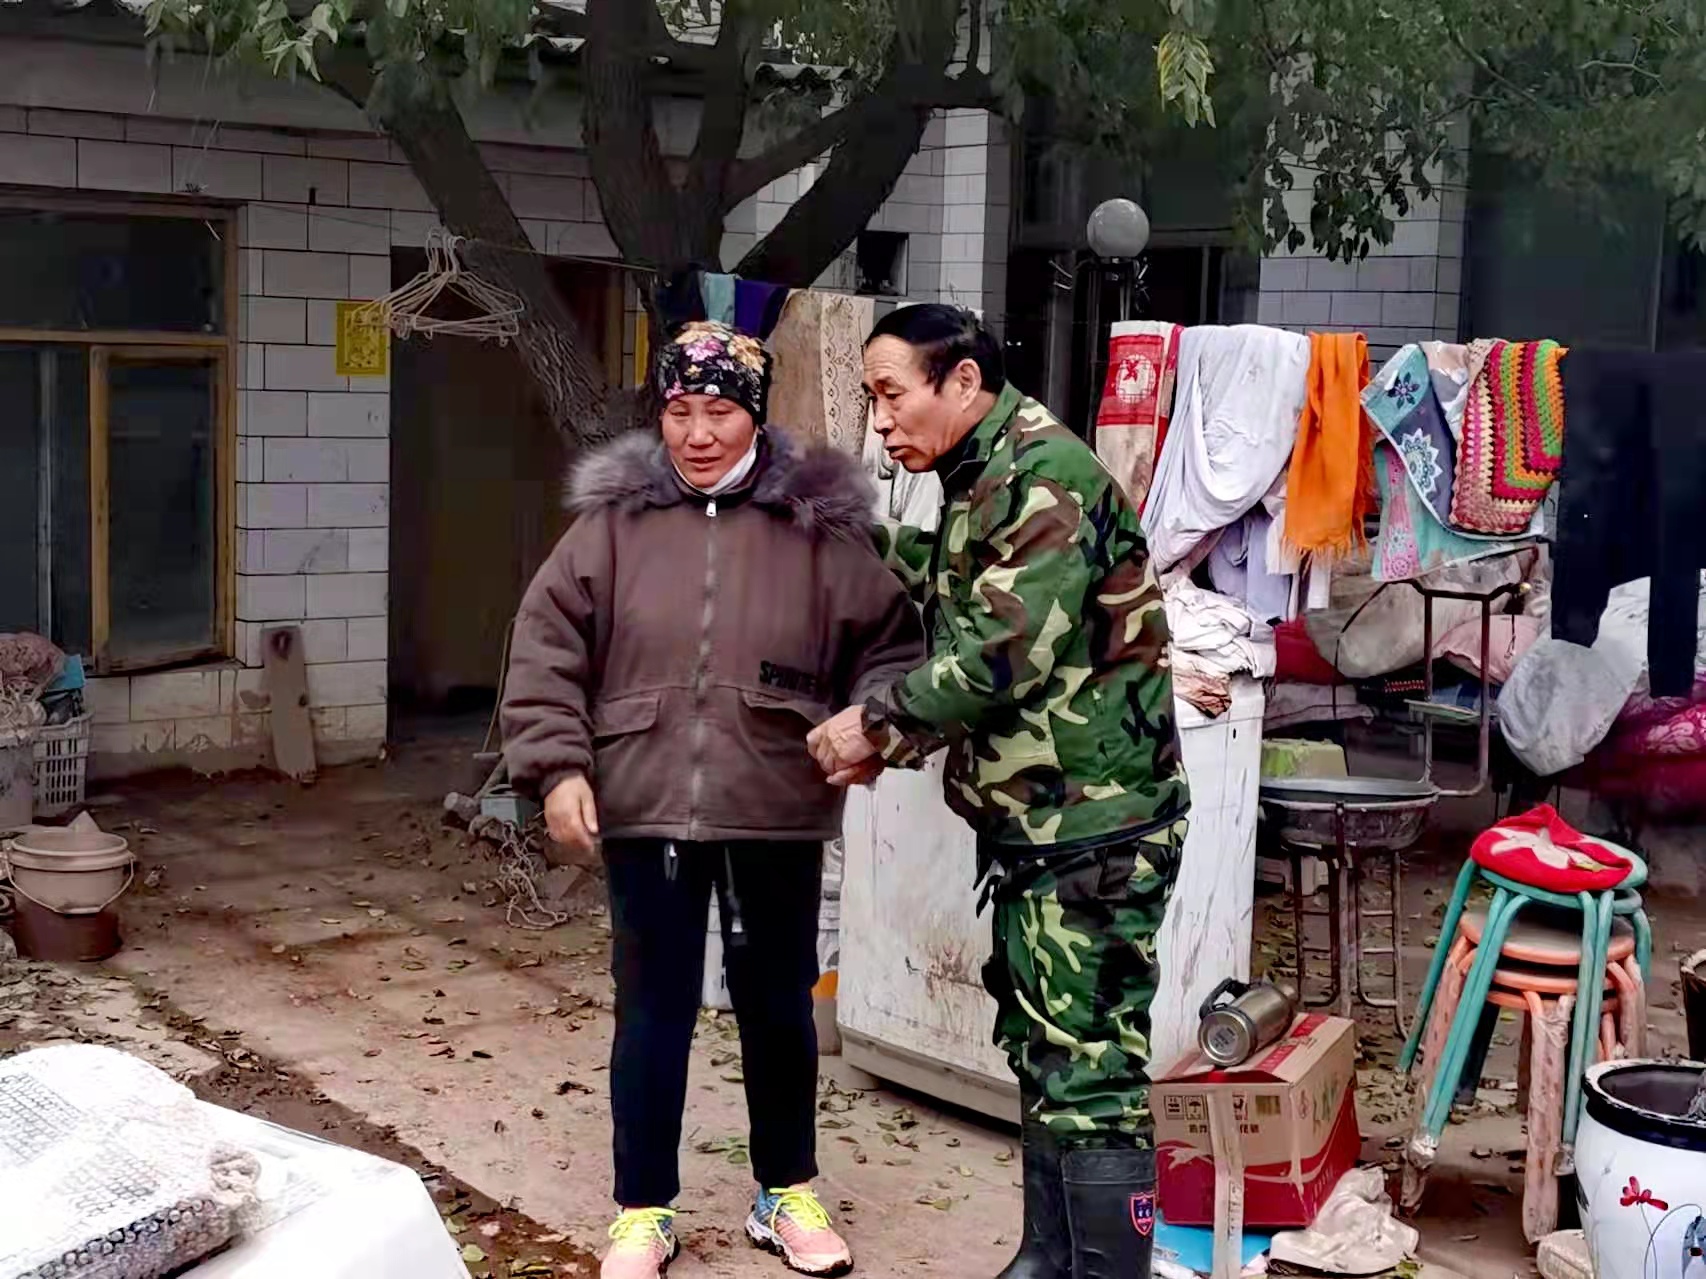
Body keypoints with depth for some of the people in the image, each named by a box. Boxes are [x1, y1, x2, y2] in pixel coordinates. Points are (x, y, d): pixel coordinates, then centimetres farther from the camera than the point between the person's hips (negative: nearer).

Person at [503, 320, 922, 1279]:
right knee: (654, 1010, 9)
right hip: (646, 809, 0)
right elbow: (548, 645, 1)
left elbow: (892, 642, 5)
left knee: (779, 1004, 14)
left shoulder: (821, 524, -1)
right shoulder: (613, 517, 0)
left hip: (777, 813, 0)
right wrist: (558, 763, -7)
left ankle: (788, 1194, 32)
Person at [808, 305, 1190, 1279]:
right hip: (1032, 827, 10)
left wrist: (878, 726, -12)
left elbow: (1006, 651, -22)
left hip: (1096, 830, -10)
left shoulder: (1047, 475, -16)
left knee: (1090, 1072, -7)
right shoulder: (980, 485, 14)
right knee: (1042, 1054, 17)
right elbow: (958, 641, 19)